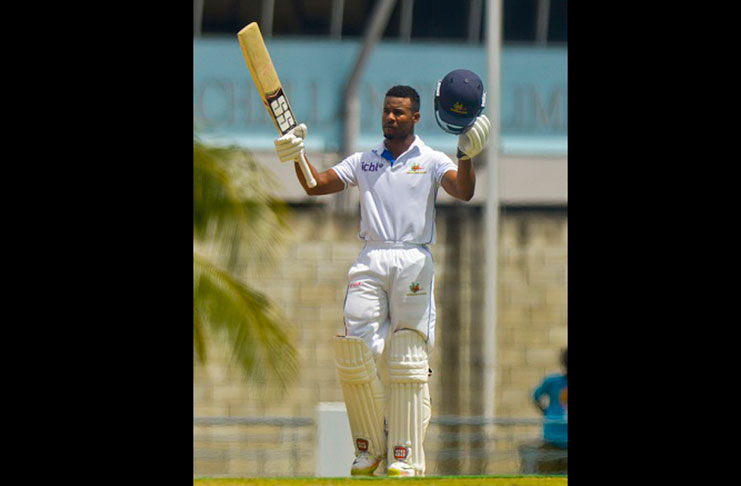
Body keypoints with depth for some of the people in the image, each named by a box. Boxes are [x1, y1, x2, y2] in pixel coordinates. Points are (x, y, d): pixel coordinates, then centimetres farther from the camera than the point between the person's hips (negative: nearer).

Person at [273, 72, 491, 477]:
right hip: (370, 261, 2)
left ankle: (405, 456, -6)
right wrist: (298, 157, -8)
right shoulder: (363, 162, 18)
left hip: (414, 261, -2)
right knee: (354, 351, -10)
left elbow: (463, 192, -7)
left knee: (406, 360, -7)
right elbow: (317, 185, 9)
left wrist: (467, 155, -24)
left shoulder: (432, 162, 10)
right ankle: (370, 447, 4)